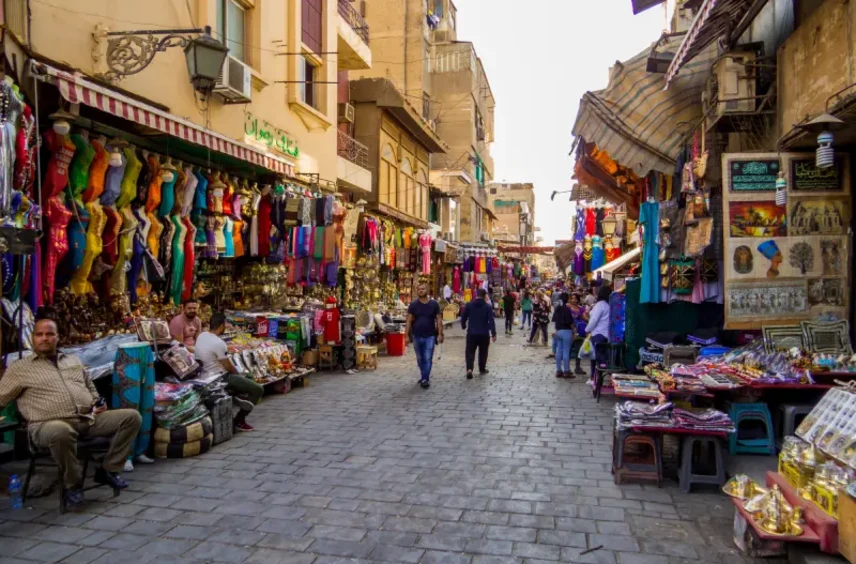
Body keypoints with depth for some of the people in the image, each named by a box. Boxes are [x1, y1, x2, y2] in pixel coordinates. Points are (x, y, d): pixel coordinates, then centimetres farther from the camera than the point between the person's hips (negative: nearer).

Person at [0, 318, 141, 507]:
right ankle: (72, 484, -17)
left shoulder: (73, 360, 23)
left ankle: (108, 470, -3)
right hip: (49, 424, -5)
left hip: (89, 419, 5)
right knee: (61, 432, -43)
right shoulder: (19, 368, 11)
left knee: (132, 416, -13)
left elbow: (91, 388, 30)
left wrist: (99, 403, 12)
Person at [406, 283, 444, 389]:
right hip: (417, 336, 2)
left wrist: (440, 334, -8)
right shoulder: (413, 305, 0)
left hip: (430, 336, -2)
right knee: (420, 359, 13)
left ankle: (425, 379, -6)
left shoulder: (434, 304, -1)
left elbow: (439, 319, 0)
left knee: (428, 359, -8)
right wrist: (407, 335, -6)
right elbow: (409, 321, 0)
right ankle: (424, 376, 29)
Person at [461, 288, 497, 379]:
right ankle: (482, 369, 27)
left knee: (470, 352, 1)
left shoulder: (469, 305, -1)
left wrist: (463, 326, 25)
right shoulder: (487, 307, -6)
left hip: (471, 333, 1)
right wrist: (493, 334, -8)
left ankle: (469, 369, -17)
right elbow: (491, 321, -11)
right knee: (483, 352, 17)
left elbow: (463, 317, 5)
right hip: (484, 334, 0)